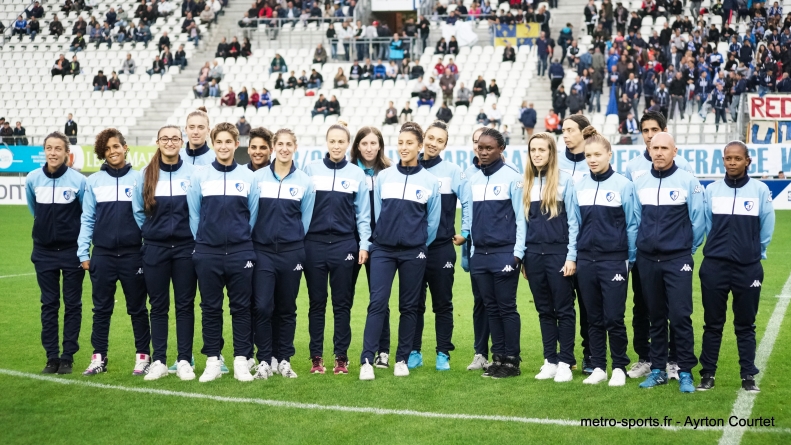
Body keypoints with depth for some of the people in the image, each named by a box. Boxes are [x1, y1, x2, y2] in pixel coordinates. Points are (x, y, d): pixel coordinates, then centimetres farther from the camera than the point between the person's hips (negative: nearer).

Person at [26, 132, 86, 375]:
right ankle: (52, 357, 11)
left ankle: (68, 357, 12)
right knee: (49, 305, 6)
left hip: (72, 251, -2)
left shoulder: (78, 180, -11)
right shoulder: (32, 179, -3)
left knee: (72, 304, 4)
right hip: (44, 252, 2)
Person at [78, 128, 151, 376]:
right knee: (101, 308, 7)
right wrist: (83, 252, 2)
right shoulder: (94, 181, 5)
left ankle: (143, 357, 14)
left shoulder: (139, 179, 0)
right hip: (102, 254, 2)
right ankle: (99, 358, 13)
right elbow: (87, 219, 7)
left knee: (137, 308, 7)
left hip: (133, 254, -2)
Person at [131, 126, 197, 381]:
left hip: (185, 247, -1)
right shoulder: (146, 174, 2)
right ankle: (159, 361, 12)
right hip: (155, 248, 1)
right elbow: (138, 211, 10)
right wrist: (148, 232, 6)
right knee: (158, 305, 6)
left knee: (185, 305, 4)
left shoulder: (192, 173, -2)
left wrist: (198, 239, 0)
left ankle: (185, 361, 10)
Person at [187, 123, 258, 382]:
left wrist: (243, 242, 8)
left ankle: (241, 361, 8)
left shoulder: (248, 177, 4)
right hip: (207, 253, 0)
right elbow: (193, 215, 7)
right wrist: (201, 244, 5)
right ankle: (213, 361, 12)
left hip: (240, 253, 0)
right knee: (210, 308, 5)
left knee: (241, 307, 3)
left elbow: (253, 214, 8)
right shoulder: (199, 176, 3)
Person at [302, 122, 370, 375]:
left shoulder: (357, 174, 4)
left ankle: (341, 357, 11)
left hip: (344, 245, 0)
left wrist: (364, 244, -2)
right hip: (314, 243, 0)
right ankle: (316, 357, 12)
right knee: (316, 302, 5)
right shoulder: (311, 170, 3)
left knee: (342, 303, 4)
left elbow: (363, 213, 5)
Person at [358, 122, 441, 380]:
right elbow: (377, 213, 12)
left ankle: (402, 360, 16)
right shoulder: (383, 177, 5)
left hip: (413, 253, 0)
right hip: (383, 250, 0)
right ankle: (367, 361, -10)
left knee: (408, 307, 6)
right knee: (377, 303, -9)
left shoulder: (430, 182, 2)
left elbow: (432, 221, 8)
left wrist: (419, 246, 11)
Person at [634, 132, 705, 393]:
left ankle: (685, 372, 2)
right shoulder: (639, 183, 5)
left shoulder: (688, 182, -6)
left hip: (677, 260, -3)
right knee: (656, 317, 10)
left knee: (680, 317, -7)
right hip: (647, 260, 3)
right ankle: (657, 370, 17)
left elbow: (698, 221, -1)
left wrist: (688, 249, 6)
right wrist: (634, 253, 11)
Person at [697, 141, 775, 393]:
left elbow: (766, 229, 4)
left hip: (748, 268, -1)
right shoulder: (711, 190, 1)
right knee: (713, 323, 7)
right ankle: (707, 374, 14)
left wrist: (753, 252, 12)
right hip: (714, 266, 1)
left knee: (745, 325, 8)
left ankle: (748, 377, 15)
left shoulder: (760, 190, -4)